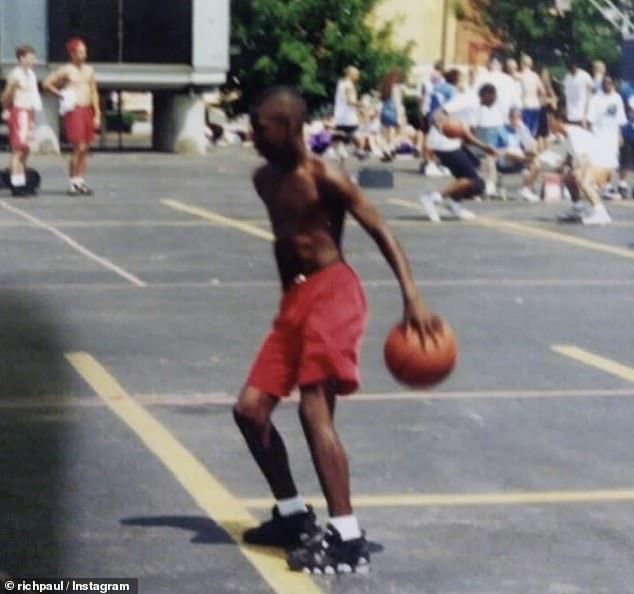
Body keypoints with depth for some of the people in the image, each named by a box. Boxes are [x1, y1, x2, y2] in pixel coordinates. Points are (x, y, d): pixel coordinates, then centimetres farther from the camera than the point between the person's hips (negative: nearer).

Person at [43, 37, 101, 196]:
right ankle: (72, 182, -7)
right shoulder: (66, 70, -3)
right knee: (79, 147, -13)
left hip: (88, 110, 6)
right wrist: (61, 95, -4)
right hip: (74, 111, -6)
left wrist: (97, 114, 9)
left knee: (85, 148, 6)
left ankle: (80, 181, 12)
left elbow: (94, 93, 15)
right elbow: (46, 83, -1)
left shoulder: (89, 70, 13)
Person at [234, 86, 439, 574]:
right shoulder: (266, 180, 13)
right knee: (251, 408, 5)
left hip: (332, 293, -9)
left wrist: (412, 297, -23)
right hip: (294, 298, 9)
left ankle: (347, 538, -15)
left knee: (314, 409, -17)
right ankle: (293, 515, 20)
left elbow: (381, 232, -14)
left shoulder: (325, 179, -11)